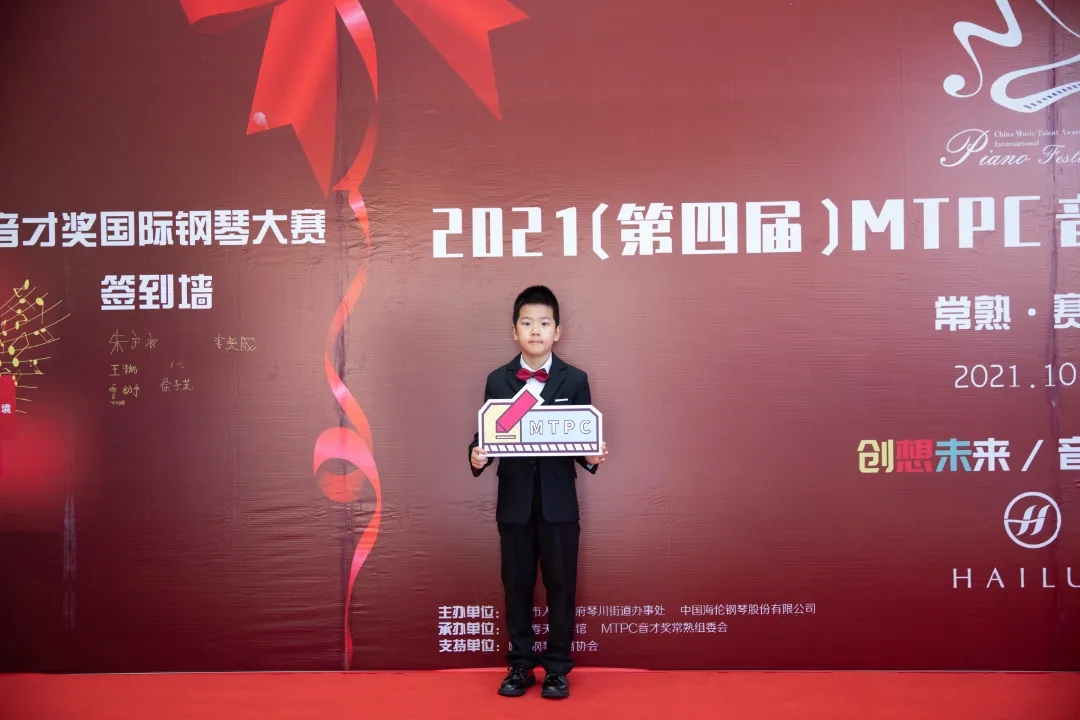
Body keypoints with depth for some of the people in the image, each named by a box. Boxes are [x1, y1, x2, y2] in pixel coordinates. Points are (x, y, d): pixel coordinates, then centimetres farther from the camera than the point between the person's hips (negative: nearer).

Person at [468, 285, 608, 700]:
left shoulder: (575, 381, 0)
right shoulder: (497, 380, 3)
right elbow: (486, 434, 2)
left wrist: (593, 457, -19)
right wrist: (477, 457, -18)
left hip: (559, 502, -1)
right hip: (514, 502, 1)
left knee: (561, 586, 7)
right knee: (516, 586, 10)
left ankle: (557, 669, 21)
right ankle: (520, 666, 25)